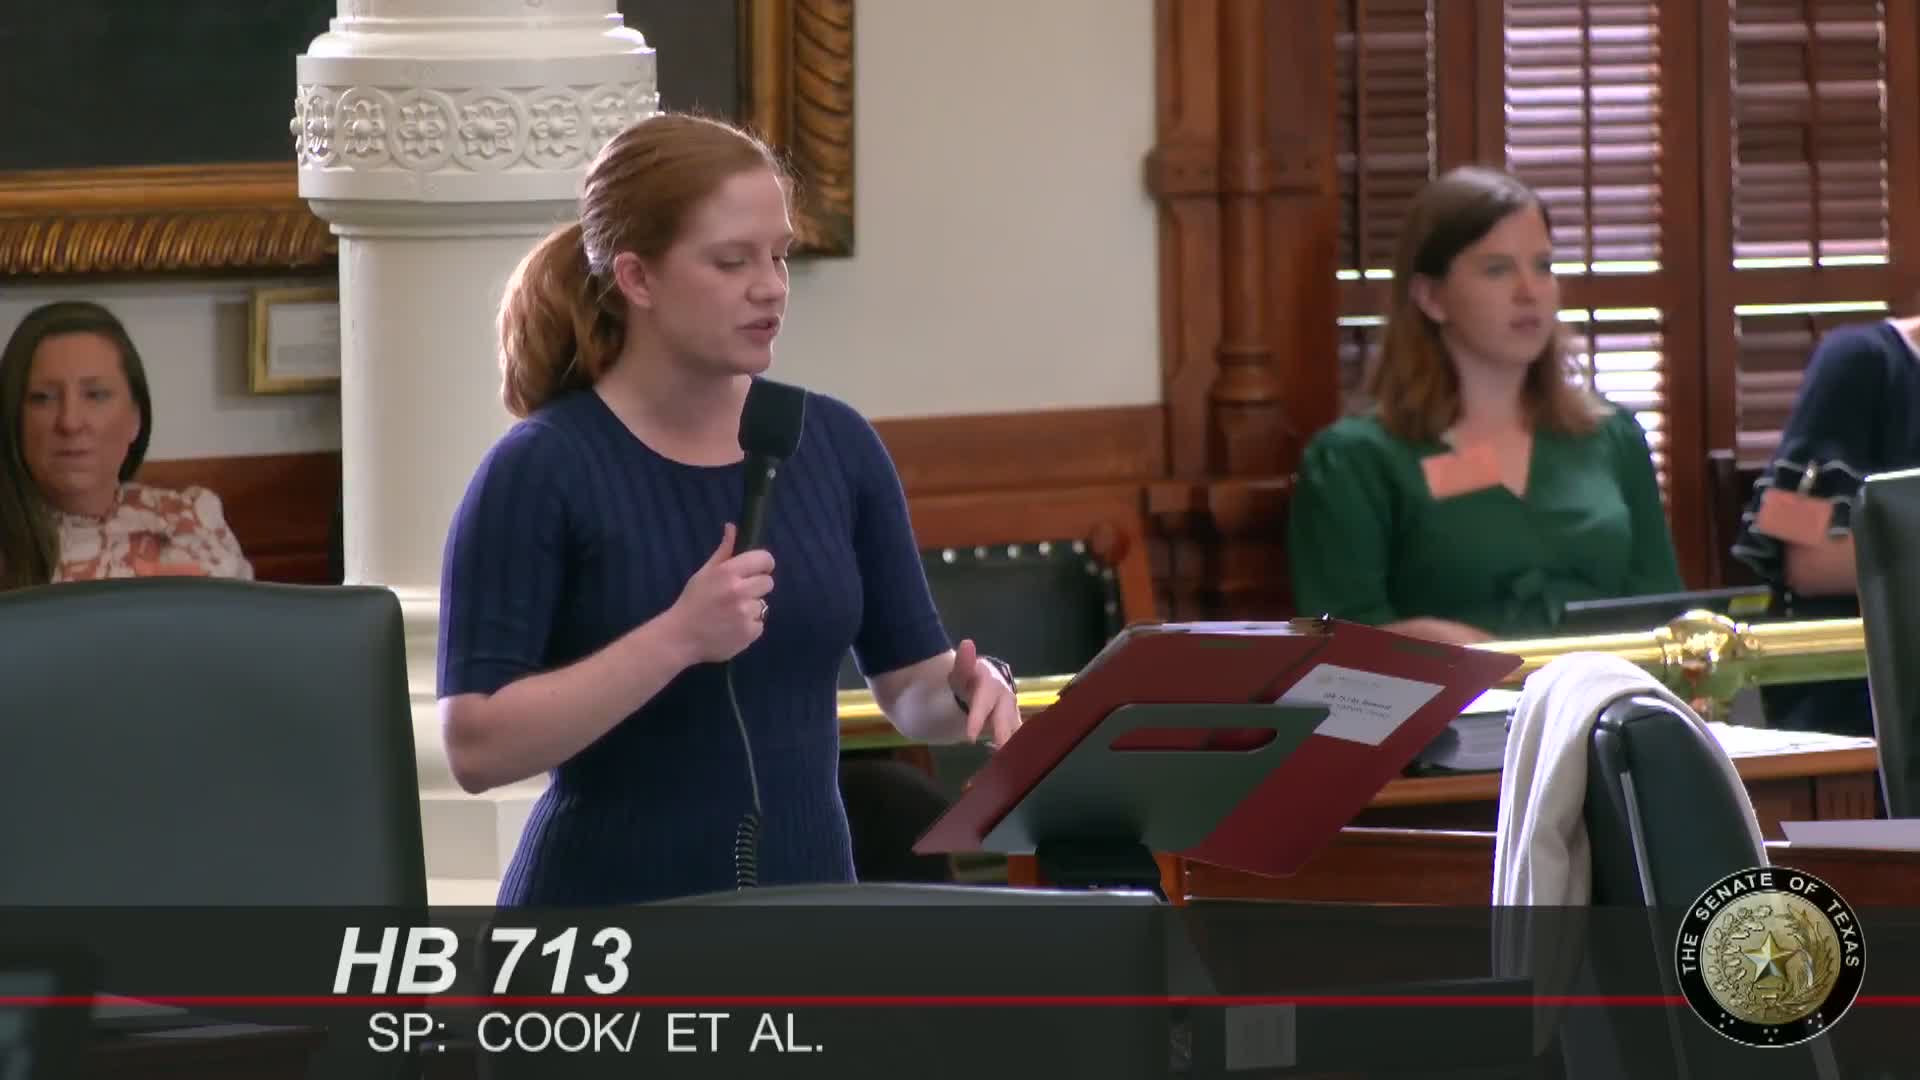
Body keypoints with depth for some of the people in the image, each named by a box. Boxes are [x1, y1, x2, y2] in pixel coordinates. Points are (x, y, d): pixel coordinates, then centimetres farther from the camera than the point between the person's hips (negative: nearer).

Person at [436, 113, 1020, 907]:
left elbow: (910, 686, 12)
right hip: (608, 935, -5)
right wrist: (676, 639, -25)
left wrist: (968, 687, -11)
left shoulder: (835, 445, 4)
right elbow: (476, 744, -17)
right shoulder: (541, 472, -11)